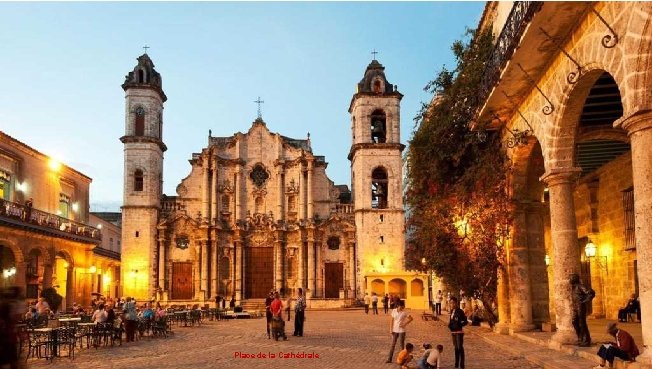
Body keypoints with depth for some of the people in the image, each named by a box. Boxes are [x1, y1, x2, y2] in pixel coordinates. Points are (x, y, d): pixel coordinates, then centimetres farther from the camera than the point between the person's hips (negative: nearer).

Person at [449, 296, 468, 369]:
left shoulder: (460, 311, -14)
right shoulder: (452, 311, 9)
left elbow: (466, 321, -14)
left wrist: (459, 325, -22)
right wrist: (450, 324, 4)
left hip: (458, 332, -8)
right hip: (453, 332, 8)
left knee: (460, 348, -7)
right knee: (456, 348, 17)